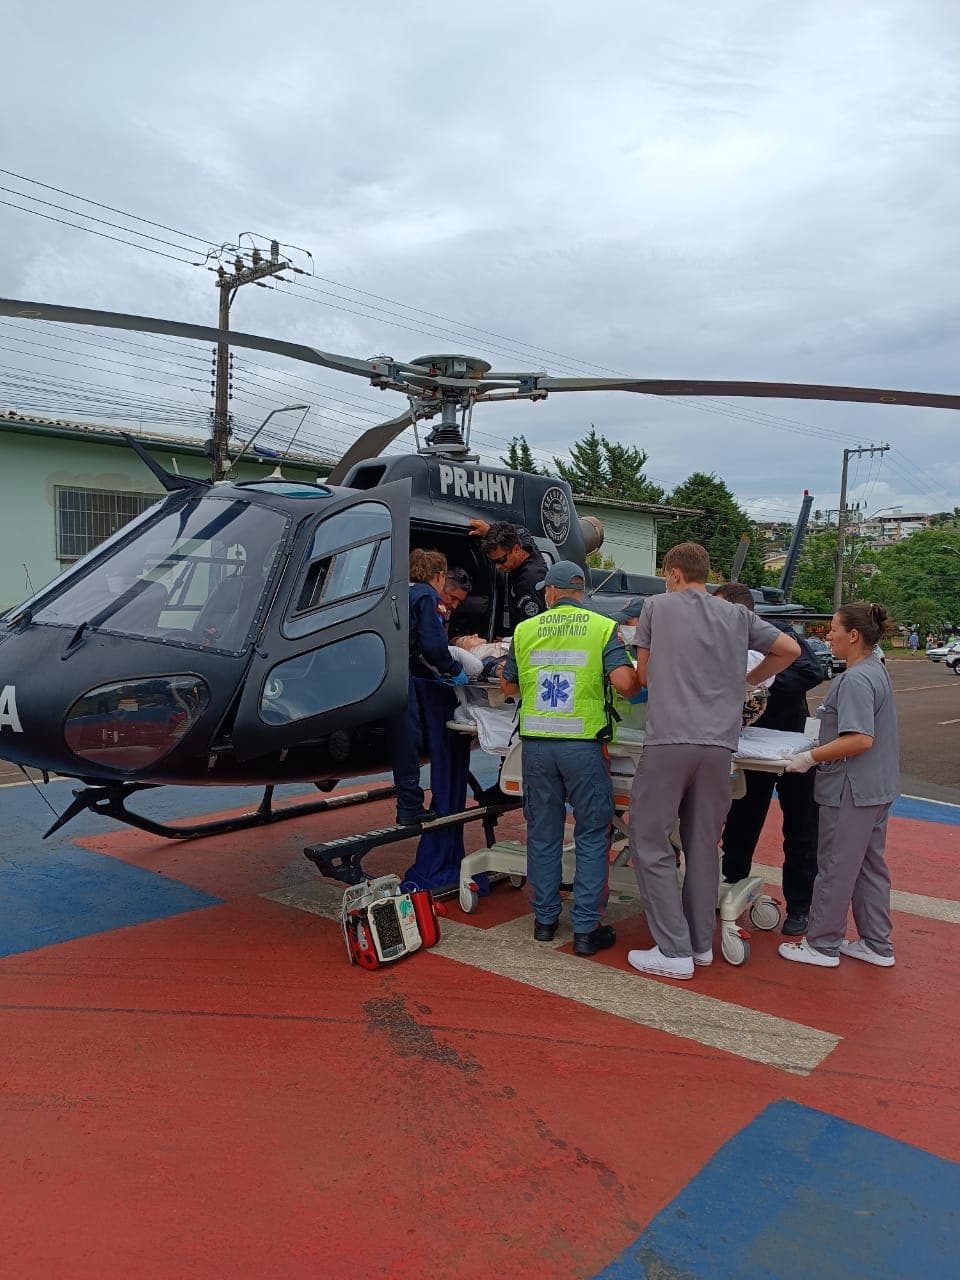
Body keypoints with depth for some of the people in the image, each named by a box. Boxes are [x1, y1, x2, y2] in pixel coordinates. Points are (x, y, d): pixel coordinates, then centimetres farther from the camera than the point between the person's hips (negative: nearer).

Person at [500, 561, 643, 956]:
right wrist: (637, 686, 9)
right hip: (582, 745, -2)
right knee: (591, 836, 8)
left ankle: (545, 919, 24)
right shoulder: (603, 627, -3)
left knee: (543, 833, 14)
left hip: (536, 744, 3)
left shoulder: (525, 630, 5)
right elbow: (624, 682, -15)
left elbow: (508, 686, 15)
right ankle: (586, 929, 10)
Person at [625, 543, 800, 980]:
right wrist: (749, 680, 31)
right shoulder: (736, 615, 16)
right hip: (719, 743, 4)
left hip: (668, 740, -4)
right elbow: (790, 649, 20)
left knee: (650, 842, 3)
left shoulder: (657, 606, 8)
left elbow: (642, 675, 12)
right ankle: (701, 943, 22)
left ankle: (674, 951, 3)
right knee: (703, 846, 14)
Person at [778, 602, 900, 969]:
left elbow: (861, 739, -27)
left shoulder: (855, 680, -21)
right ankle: (877, 945, 28)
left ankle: (822, 945, 15)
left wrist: (812, 757, -21)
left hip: (851, 790, -10)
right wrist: (822, 745, 16)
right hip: (877, 787, 10)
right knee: (870, 865, 18)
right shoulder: (876, 669, 11)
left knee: (836, 867, 3)